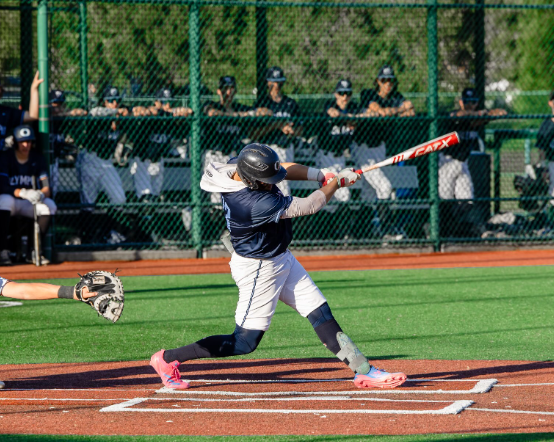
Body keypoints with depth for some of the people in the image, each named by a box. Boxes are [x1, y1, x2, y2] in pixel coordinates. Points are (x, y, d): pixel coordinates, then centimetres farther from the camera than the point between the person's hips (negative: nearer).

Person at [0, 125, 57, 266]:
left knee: (50, 205, -25)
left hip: (29, 204, 3)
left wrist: (41, 194, -33)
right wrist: (23, 193, -39)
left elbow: (46, 188, -7)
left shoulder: (38, 158, 0)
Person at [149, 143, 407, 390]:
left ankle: (363, 371, 13)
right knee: (245, 342, -1)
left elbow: (283, 169, 6)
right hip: (259, 270, -9)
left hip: (281, 259, 9)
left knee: (321, 314, 9)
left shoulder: (241, 168, -12)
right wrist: (338, 182, -11)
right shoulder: (253, 203, -36)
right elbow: (308, 206, -26)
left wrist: (321, 176, -9)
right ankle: (168, 359, 10)